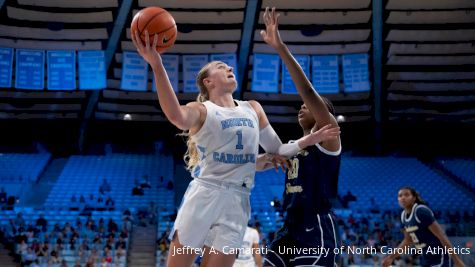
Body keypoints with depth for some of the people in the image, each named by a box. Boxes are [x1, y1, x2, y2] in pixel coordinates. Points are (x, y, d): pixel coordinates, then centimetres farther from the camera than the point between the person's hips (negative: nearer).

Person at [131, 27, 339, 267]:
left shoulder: (253, 109, 17)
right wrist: (157, 65, -37)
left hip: (237, 202, 4)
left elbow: (277, 151, 24)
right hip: (203, 195, -4)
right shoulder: (202, 110, -1)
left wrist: (310, 139, 8)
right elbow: (177, 117, -27)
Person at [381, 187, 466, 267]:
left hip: (439, 256, -9)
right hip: (426, 257, 9)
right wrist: (392, 257, 14)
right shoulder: (403, 215, 5)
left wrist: (457, 260, -24)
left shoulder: (422, 211, -20)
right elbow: (407, 241, 19)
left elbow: (441, 235, -22)